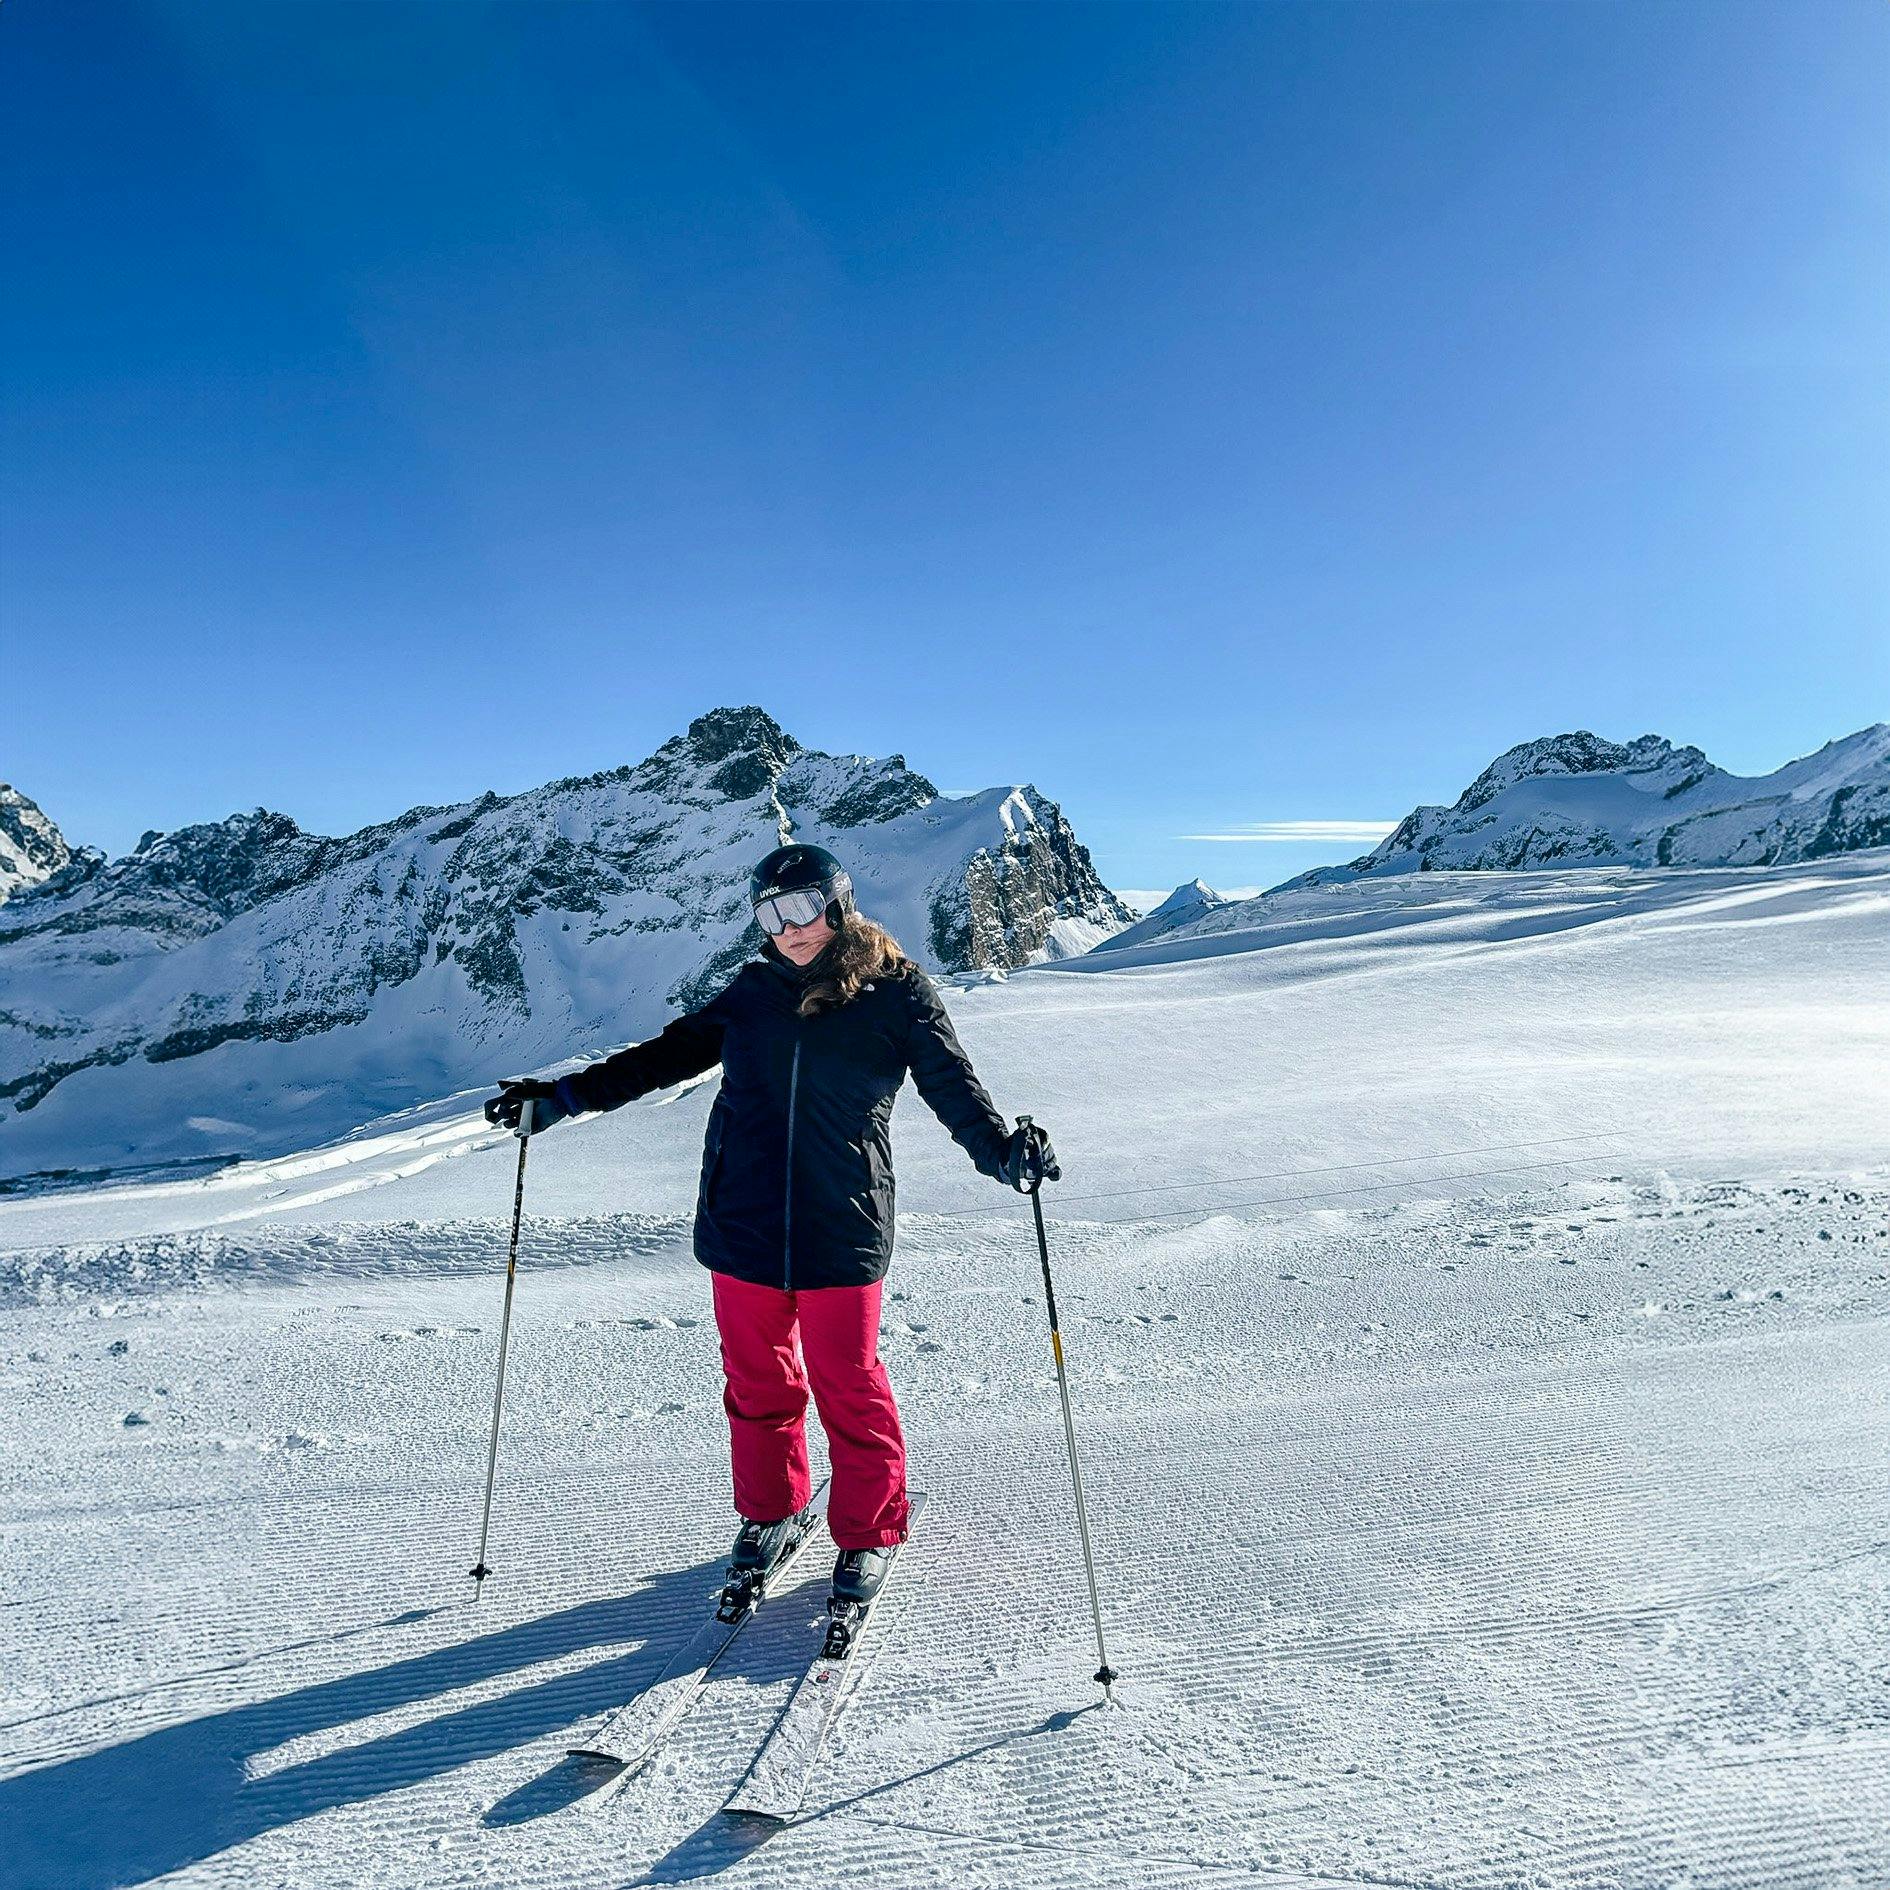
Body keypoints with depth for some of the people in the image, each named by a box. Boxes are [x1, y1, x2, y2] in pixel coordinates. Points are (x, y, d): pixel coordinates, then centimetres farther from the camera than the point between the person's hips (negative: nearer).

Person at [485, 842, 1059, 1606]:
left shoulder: (896, 993, -2)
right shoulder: (753, 991, 7)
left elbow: (953, 1085, -5)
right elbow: (666, 1055, 13)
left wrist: (1002, 1150, -23)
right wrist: (562, 1097, 10)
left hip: (840, 1231, -3)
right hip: (743, 1224, 4)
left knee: (848, 1385, 4)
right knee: (757, 1379, 15)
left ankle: (868, 1533, 25)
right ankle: (771, 1512, 37)